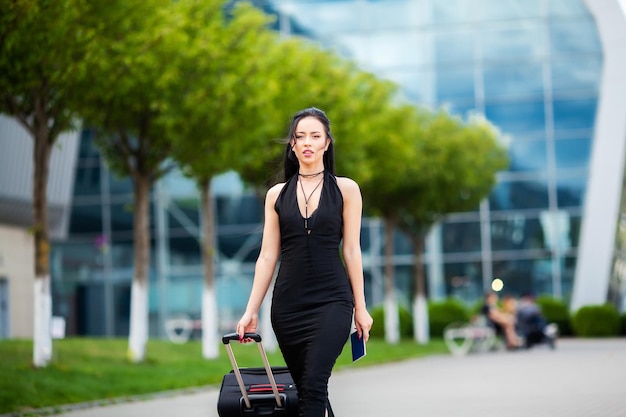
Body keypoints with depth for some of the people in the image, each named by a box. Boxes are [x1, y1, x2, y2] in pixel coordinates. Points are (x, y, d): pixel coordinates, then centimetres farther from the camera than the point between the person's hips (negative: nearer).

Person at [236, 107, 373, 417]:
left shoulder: (345, 189, 2)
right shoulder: (277, 195, 8)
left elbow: (351, 251, 2)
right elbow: (267, 257, 7)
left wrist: (360, 307, 1)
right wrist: (251, 310, 1)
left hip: (331, 300, -3)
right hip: (288, 302, 3)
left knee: (313, 386, -15)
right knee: (306, 387, 9)